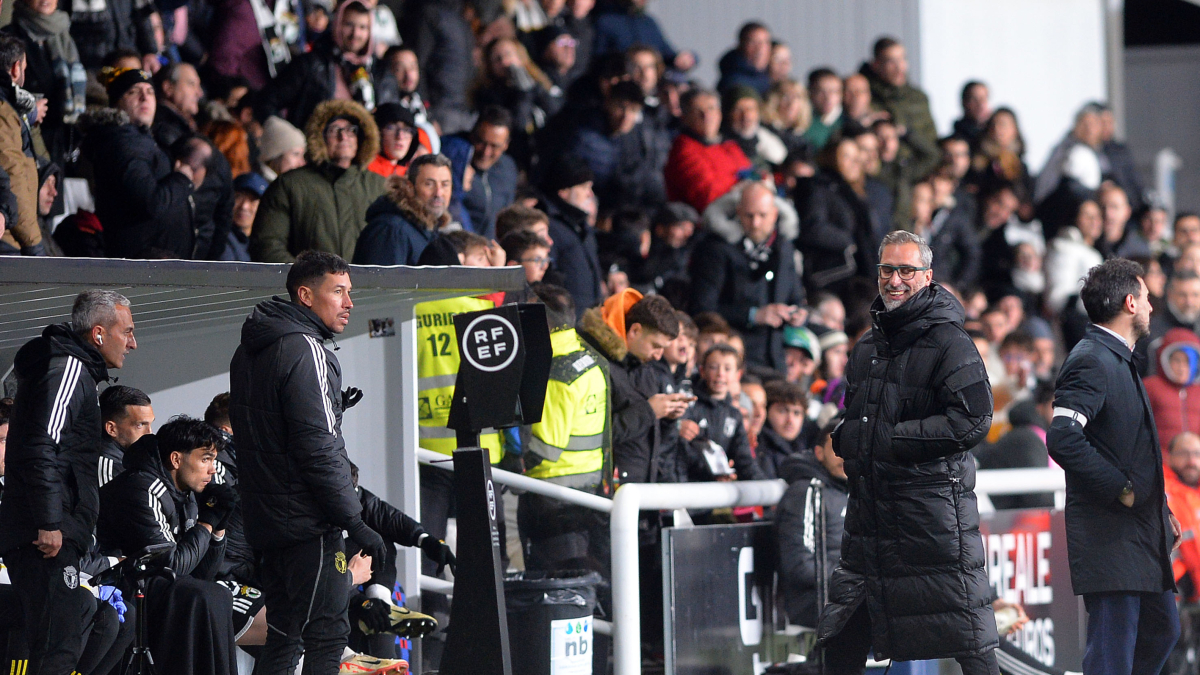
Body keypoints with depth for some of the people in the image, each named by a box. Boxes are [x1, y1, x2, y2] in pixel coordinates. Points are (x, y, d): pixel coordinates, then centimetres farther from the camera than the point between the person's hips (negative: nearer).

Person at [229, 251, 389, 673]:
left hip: (265, 522, 9)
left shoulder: (248, 353, 16)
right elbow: (318, 448, -19)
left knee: (284, 639, 12)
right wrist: (355, 523, -17)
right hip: (309, 524, -9)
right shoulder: (304, 351, -14)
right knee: (327, 637, -8)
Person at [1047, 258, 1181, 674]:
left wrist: (1158, 506, 14)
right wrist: (1123, 490, -21)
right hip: (1109, 538, -11)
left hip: (1141, 531, 11)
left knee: (1161, 631, 18)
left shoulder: (1117, 360, 18)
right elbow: (1064, 440, -29)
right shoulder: (1091, 362, -15)